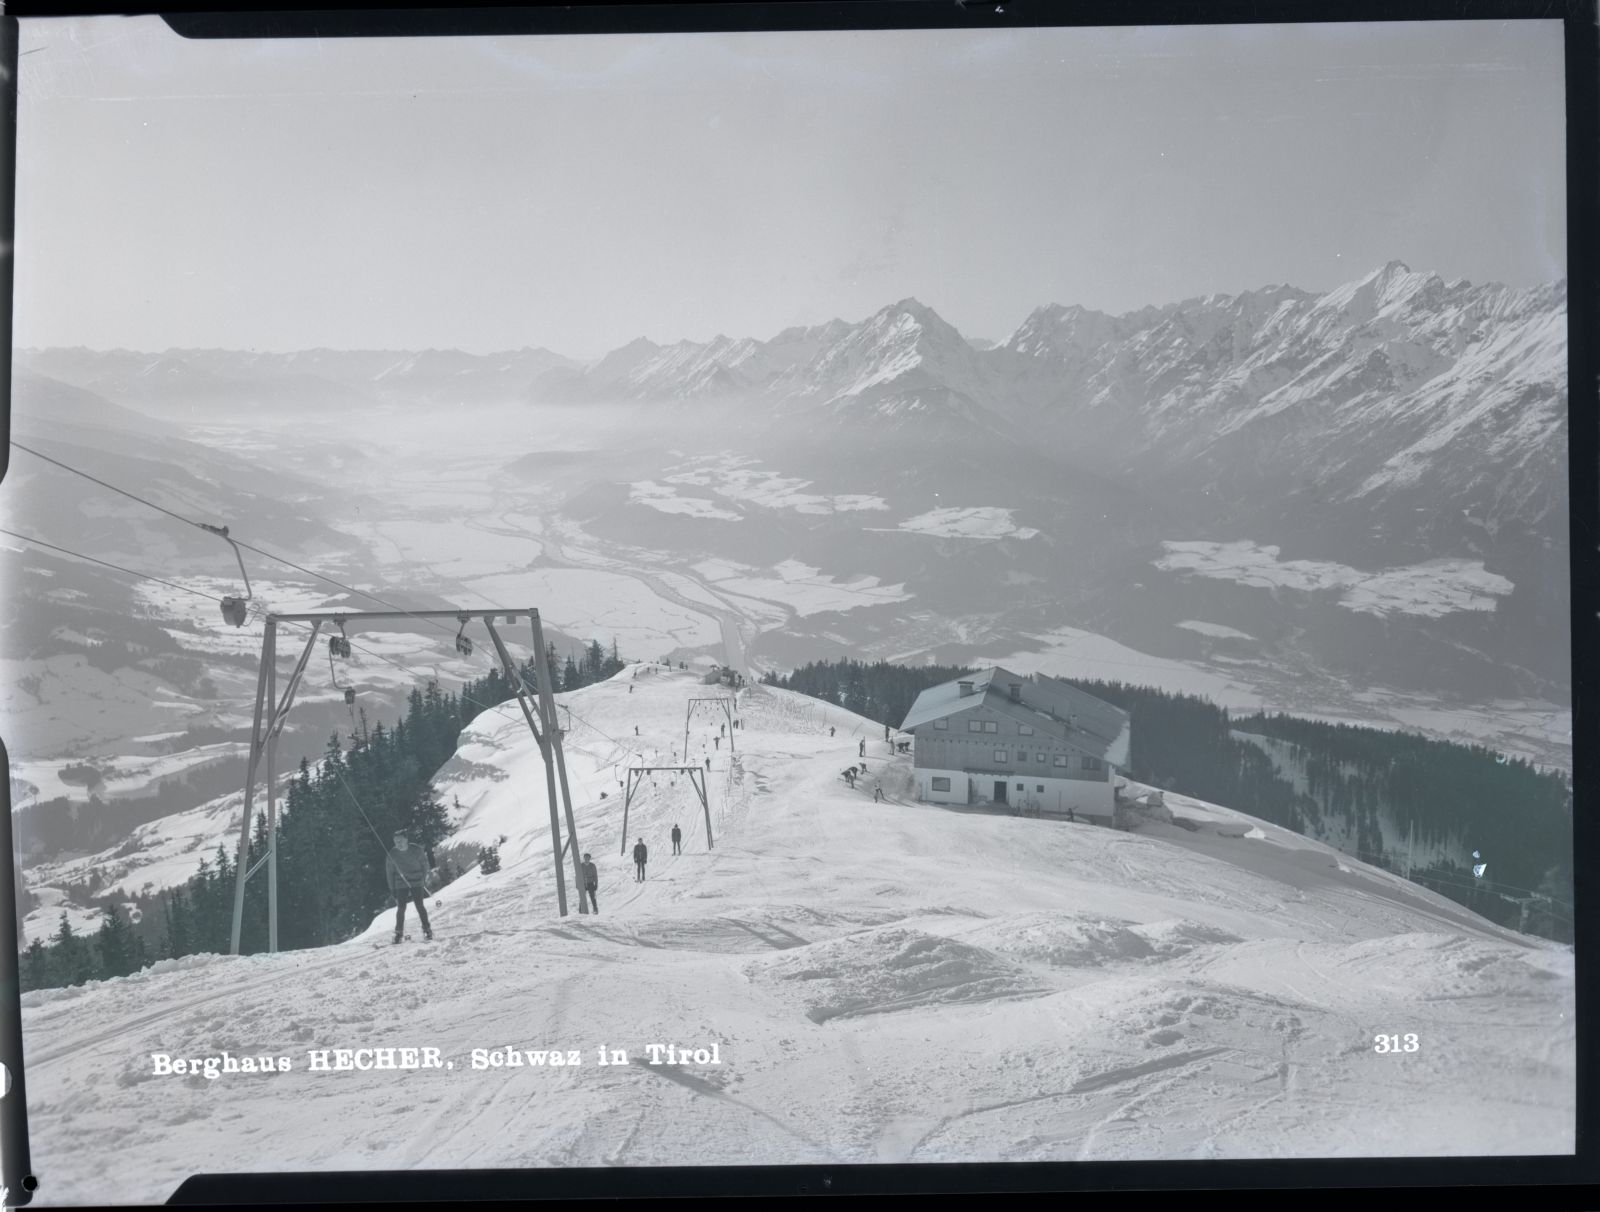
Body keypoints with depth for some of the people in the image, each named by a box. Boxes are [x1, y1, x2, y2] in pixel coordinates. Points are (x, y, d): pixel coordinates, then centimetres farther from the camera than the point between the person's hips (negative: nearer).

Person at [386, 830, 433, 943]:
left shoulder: (415, 851, -12)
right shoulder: (392, 854, -7)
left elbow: (425, 864, 2)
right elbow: (389, 872, 3)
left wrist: (424, 879, 2)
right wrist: (392, 888, 4)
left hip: (416, 883, -1)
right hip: (401, 884, 1)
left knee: (419, 906, -5)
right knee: (401, 907, -4)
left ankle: (427, 930, 4)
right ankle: (399, 932, 7)